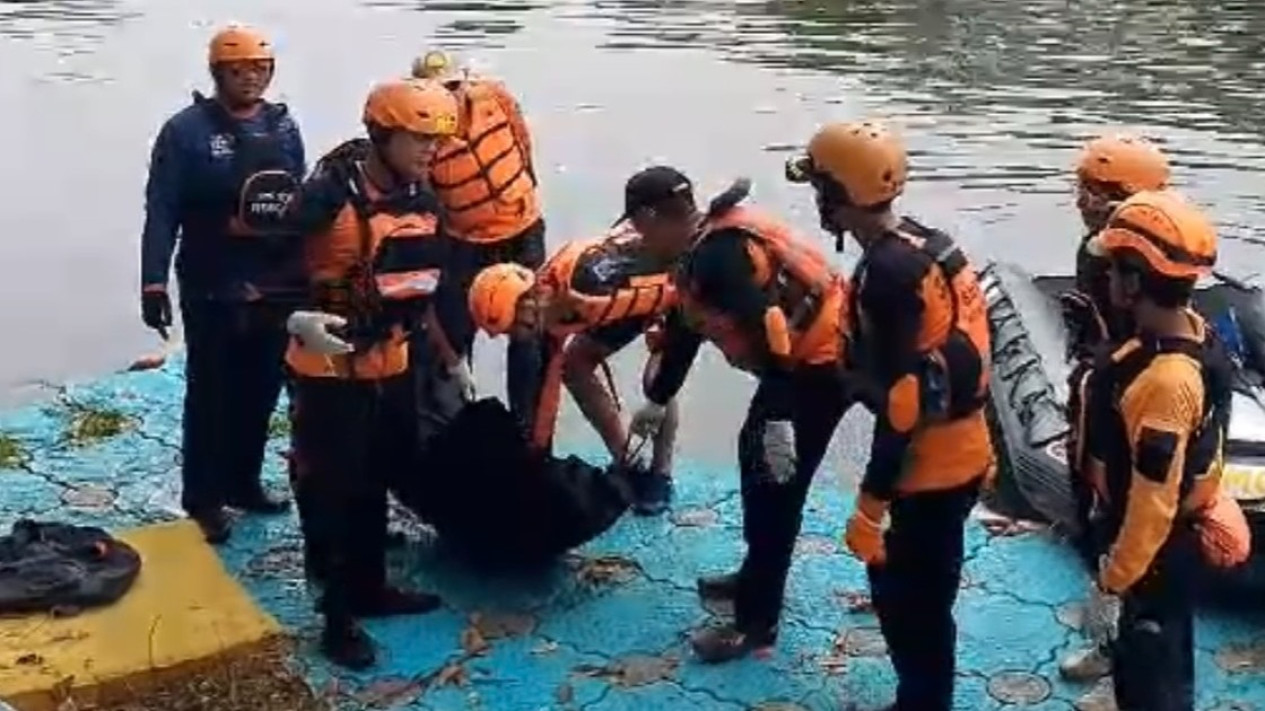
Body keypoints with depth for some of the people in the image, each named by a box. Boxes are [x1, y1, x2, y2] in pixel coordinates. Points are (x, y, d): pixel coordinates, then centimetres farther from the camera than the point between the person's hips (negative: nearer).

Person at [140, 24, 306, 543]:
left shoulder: (283, 126, 8)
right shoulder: (187, 130, -7)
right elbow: (162, 212, -9)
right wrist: (153, 282, -16)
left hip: (276, 288, 5)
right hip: (212, 290, -5)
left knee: (261, 392, 13)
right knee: (210, 395, 3)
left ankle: (243, 481, 29)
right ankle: (204, 497, 15)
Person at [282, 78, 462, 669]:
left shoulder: (423, 198, 4)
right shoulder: (330, 192, -19)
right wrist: (297, 319, -32)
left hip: (391, 364, 7)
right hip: (329, 368, -7)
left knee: (376, 482, 18)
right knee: (332, 489, -1)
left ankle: (368, 589, 35)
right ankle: (339, 617, 11)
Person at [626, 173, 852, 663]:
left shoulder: (719, 252, -22)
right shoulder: (706, 246, 11)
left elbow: (767, 327, -30)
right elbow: (686, 325, 24)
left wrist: (778, 419, -31)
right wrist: (657, 400, 37)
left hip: (820, 361, -11)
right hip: (803, 357, 11)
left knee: (776, 487, -5)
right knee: (755, 455, 22)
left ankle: (756, 621, 6)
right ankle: (757, 577, 36)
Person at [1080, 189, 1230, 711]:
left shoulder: (1165, 380, -35)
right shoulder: (1191, 329, -7)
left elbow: (1154, 500, -27)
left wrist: (1118, 571, -15)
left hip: (1158, 548, -9)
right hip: (1177, 534, 9)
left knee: (1154, 668, 11)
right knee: (1153, 651, 26)